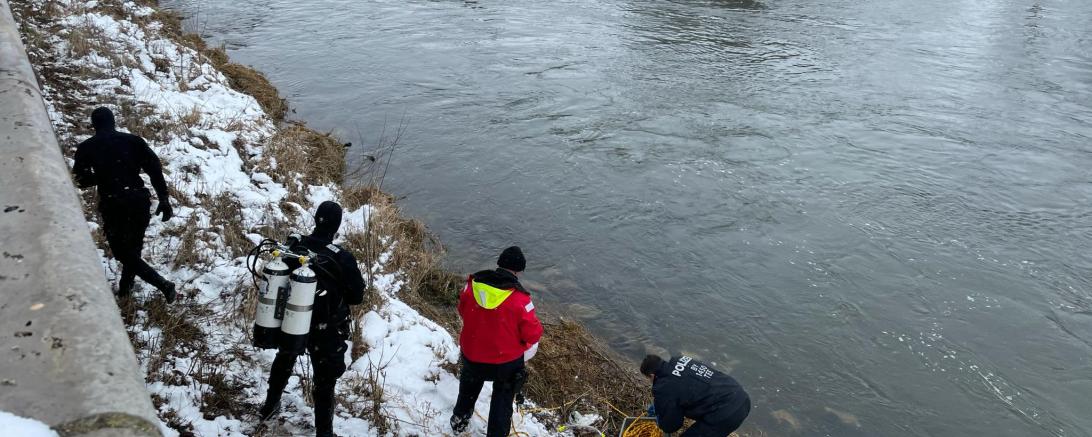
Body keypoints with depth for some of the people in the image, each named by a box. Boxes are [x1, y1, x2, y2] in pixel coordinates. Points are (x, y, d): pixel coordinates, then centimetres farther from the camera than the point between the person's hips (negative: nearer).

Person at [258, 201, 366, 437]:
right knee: (324, 382, 13)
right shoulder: (342, 259, -26)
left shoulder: (293, 247, -15)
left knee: (283, 362, 32)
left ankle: (269, 406, 53)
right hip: (326, 331, -4)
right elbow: (357, 297, -13)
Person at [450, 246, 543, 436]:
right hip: (507, 360, -4)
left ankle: (459, 421, 55)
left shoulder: (472, 284, -16)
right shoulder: (519, 298, -28)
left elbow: (463, 312, 2)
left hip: (472, 354, 4)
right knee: (502, 399, 21)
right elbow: (533, 334, -19)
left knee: (469, 387, 34)